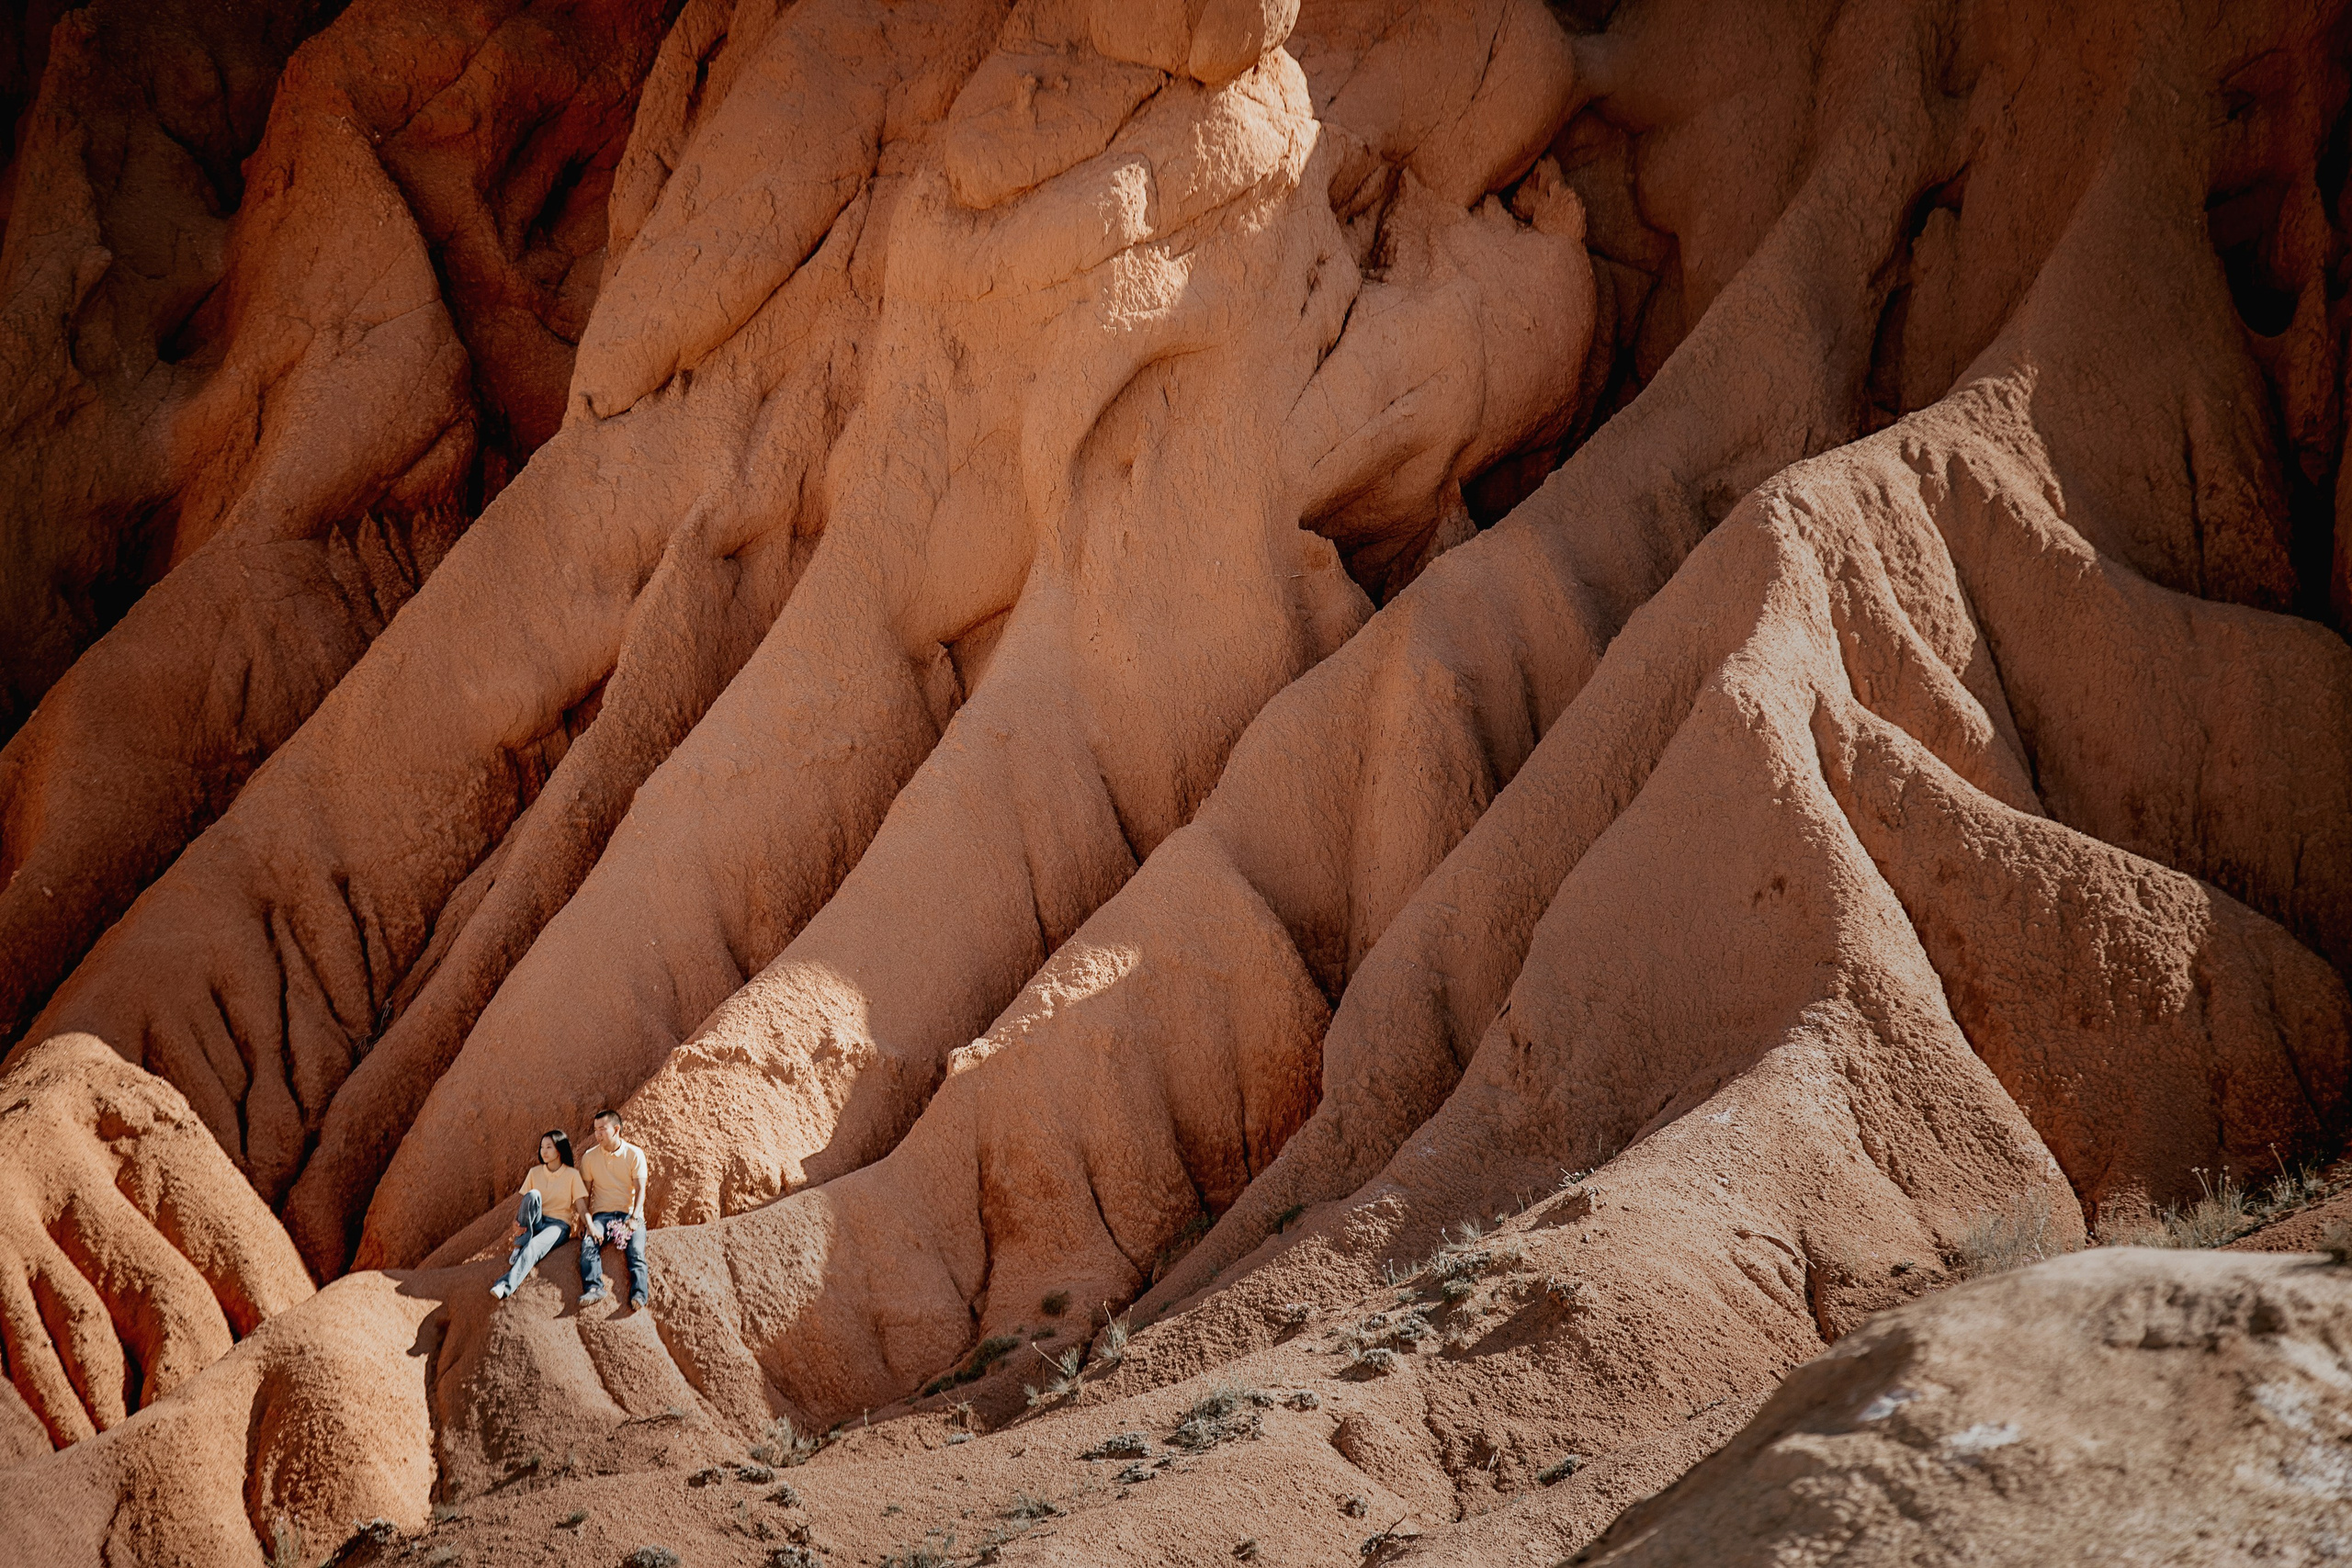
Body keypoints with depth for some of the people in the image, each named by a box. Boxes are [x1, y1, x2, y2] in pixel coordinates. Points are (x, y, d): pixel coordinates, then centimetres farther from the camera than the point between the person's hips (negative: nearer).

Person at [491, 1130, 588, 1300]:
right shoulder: (535, 1172, 11)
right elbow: (523, 1202, 7)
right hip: (536, 1223, 3)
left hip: (559, 1224, -3)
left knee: (534, 1246, -37)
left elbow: (581, 1206, -5)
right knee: (533, 1195, -29)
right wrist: (516, 1222, -14)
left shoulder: (572, 1174, 1)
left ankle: (507, 1286, -53)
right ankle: (519, 1246, -25)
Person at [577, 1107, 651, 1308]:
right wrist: (588, 1223, -10)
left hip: (630, 1214, -2)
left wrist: (634, 1218, -21)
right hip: (602, 1214, 2)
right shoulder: (590, 1157, 9)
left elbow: (640, 1189, -4)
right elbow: (585, 1194, 7)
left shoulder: (635, 1154, 3)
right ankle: (594, 1289, -42)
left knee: (636, 1250, -29)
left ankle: (639, 1294, -42)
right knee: (588, 1243, -29)